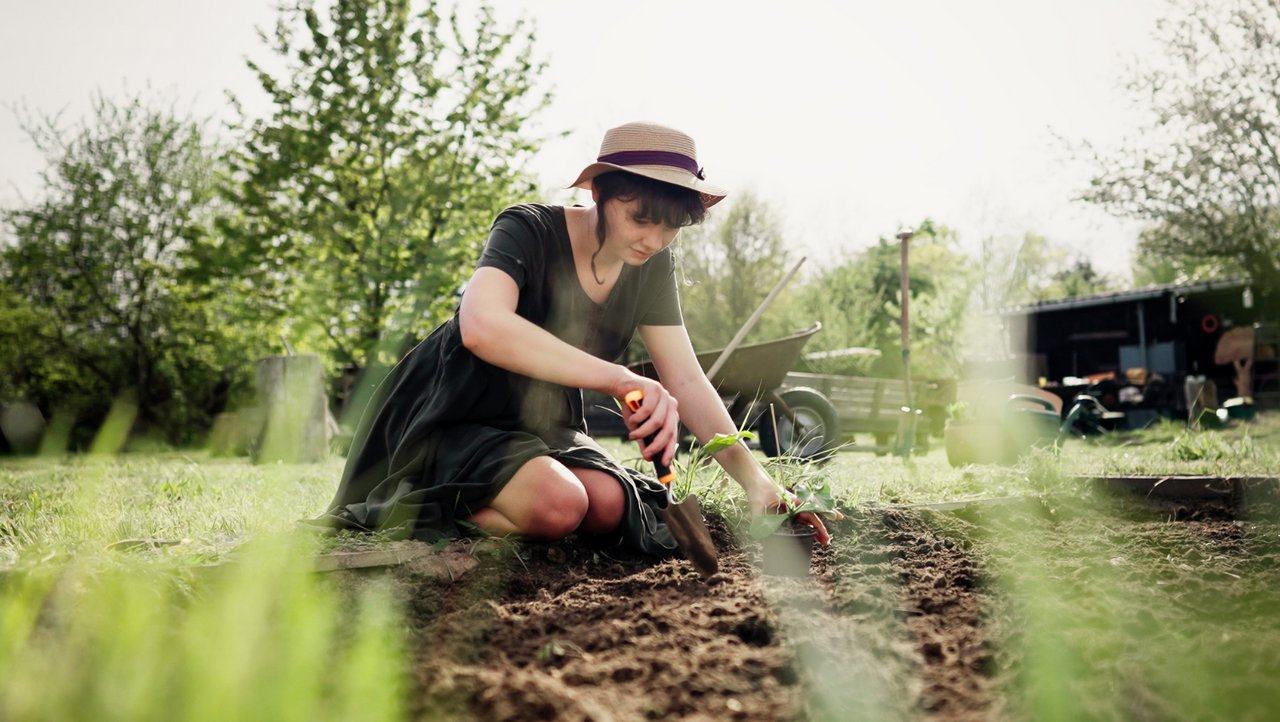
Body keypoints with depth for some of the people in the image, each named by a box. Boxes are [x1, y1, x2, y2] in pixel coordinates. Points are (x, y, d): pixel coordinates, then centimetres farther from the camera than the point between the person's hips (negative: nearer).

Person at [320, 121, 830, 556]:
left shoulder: (651, 267, -2)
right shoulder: (529, 232, -22)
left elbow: (687, 382, -3)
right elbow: (482, 326, -42)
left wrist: (754, 480, -18)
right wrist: (619, 378, -50)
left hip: (544, 430, 7)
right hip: (455, 422, -7)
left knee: (610, 506, -25)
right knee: (557, 503, -34)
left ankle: (461, 507, 1)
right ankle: (419, 502, -8)